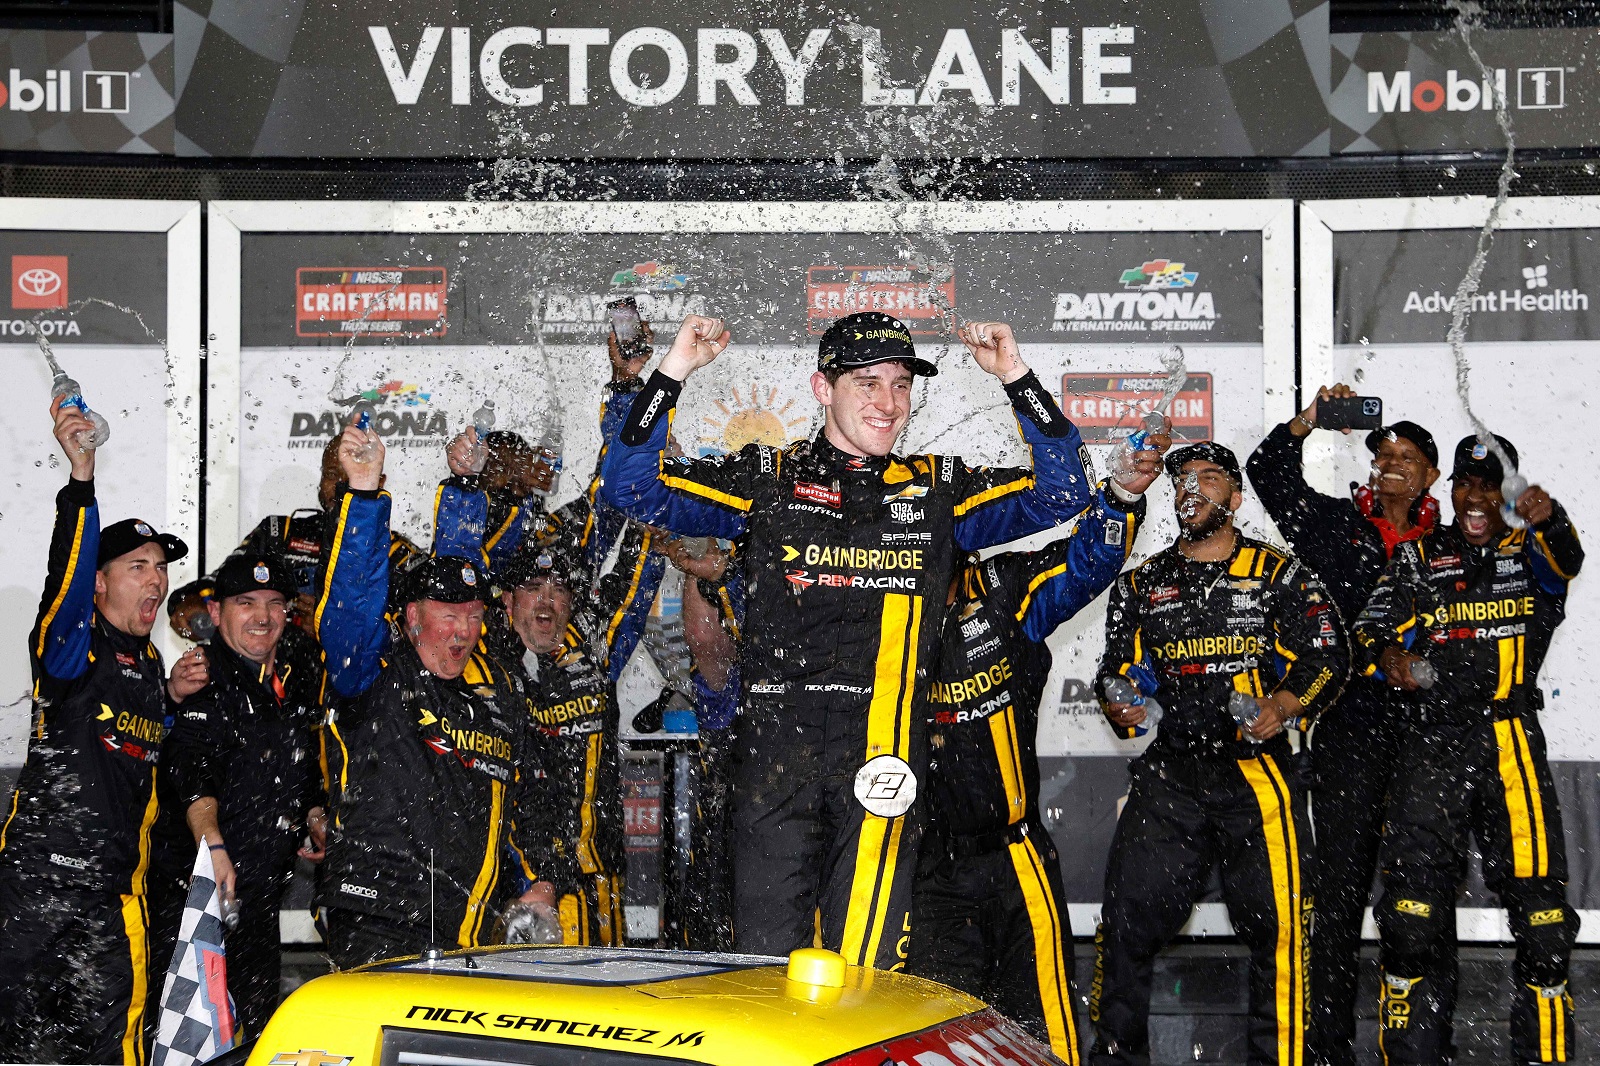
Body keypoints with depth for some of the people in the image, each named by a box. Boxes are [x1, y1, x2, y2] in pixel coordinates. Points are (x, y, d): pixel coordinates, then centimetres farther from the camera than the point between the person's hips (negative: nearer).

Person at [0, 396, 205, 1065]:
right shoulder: (70, 644, -4)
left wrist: (172, 696, 10)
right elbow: (67, 575, -24)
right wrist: (81, 478, -37)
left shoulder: (150, 663, 17)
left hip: (115, 893, 6)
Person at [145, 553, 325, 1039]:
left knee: (259, 1024, 11)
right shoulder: (202, 679, -9)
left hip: (262, 888, 7)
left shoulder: (300, 682, 14)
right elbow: (191, 772, -23)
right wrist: (211, 843, -36)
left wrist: (318, 823, 11)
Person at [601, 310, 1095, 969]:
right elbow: (634, 488, 8)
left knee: (866, 963, -8)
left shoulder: (938, 488, 17)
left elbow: (1062, 494, 11)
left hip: (883, 741, 0)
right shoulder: (768, 477, 13)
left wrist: (1017, 379, 2)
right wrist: (671, 373, -2)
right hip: (777, 735, 0)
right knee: (767, 954, -1)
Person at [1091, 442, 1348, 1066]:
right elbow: (1118, 669, 19)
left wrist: (1285, 704, -16)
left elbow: (1328, 659, 2)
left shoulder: (1280, 575, 7)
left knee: (1276, 919, -8)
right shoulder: (1142, 584, 17)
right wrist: (1119, 704, -4)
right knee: (1129, 915, -5)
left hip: (1256, 768, -2)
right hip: (1168, 774, 2)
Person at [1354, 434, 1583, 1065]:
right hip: (1434, 745, 1)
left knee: (1542, 919, -7)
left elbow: (1566, 562, -12)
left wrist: (1547, 520, -36)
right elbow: (1374, 628, 6)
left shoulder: (1530, 552, 12)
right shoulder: (1418, 558, 16)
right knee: (1412, 915, -7)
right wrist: (1389, 655, -19)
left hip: (1513, 748, -1)